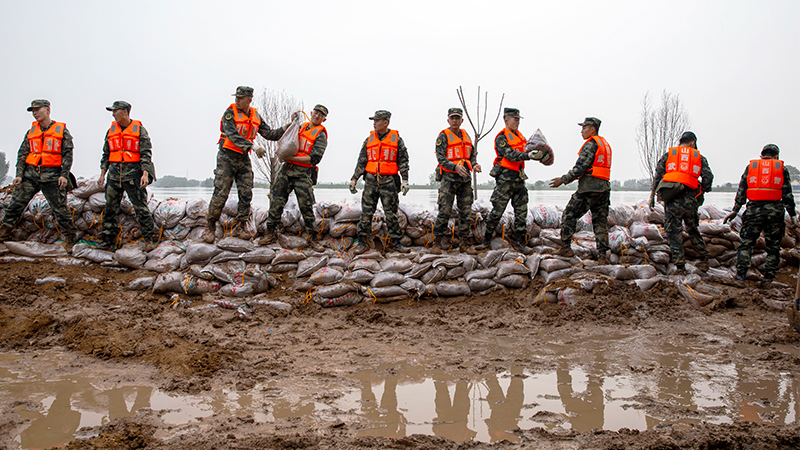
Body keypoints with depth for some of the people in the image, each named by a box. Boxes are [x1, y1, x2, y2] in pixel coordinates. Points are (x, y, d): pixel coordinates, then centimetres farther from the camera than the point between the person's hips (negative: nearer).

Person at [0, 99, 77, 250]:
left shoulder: (62, 130, 4)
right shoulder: (31, 131, 13)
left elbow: (68, 154, -1)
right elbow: (22, 153, 12)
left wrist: (64, 175, -12)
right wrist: (19, 174, 1)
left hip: (52, 177, -3)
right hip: (30, 174, 3)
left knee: (61, 211, -1)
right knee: (15, 206, 1)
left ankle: (70, 242, 9)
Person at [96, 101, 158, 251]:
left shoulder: (139, 129, 0)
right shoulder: (111, 130, 14)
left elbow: (146, 153, -5)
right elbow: (106, 154, 18)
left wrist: (145, 174, -16)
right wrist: (102, 174, 10)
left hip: (133, 173, -5)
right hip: (114, 174, 5)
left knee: (141, 207, -5)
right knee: (110, 207, 4)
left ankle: (149, 239, 1)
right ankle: (108, 240, 11)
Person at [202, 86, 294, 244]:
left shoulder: (255, 116, 7)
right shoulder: (230, 113, -11)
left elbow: (270, 134, 13)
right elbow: (232, 135, -24)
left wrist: (288, 126, 4)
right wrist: (254, 146, -33)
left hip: (244, 158, 5)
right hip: (227, 156, -5)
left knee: (246, 194, 0)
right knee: (220, 194, -7)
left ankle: (240, 227, 11)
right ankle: (210, 228, 3)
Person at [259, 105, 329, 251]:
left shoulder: (320, 135, -1)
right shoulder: (301, 127, 16)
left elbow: (314, 159, -12)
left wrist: (293, 158, -17)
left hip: (303, 174, -5)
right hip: (287, 169, 5)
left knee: (306, 206, -5)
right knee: (276, 200, 3)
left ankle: (313, 239, 6)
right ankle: (270, 233, 13)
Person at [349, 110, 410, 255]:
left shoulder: (396, 139, 4)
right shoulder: (369, 139, 11)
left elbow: (403, 161, 3)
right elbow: (361, 161, 13)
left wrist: (405, 180, -6)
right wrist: (354, 179, 8)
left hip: (389, 181, -2)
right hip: (371, 180, 2)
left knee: (391, 213, 1)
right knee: (366, 212, 0)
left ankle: (396, 242, 11)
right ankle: (363, 242, 7)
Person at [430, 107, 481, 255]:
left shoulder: (466, 135, 16)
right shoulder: (443, 136, -3)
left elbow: (472, 154, 21)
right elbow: (441, 158, -11)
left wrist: (475, 164, -1)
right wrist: (455, 167, -25)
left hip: (465, 178, 6)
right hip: (449, 178, -6)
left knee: (466, 212, 5)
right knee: (445, 211, -9)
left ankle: (464, 243, 12)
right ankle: (437, 243, -2)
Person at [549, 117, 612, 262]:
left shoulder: (591, 144, -8)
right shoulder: (605, 144, 20)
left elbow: (581, 167, -16)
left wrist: (563, 179, -10)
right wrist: (572, 177, 22)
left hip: (589, 187, -9)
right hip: (604, 187, 9)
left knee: (569, 216, 1)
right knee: (600, 221, 8)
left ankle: (565, 247, 2)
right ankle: (603, 254, 3)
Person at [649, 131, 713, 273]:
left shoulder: (668, 155, 12)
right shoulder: (699, 157, 13)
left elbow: (657, 175, 5)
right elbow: (708, 176, 2)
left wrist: (652, 195, 8)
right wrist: (701, 193, 14)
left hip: (672, 201, -1)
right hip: (690, 200, 1)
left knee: (674, 232, 2)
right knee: (693, 230, 19)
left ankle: (680, 266, -1)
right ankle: (704, 259, 25)